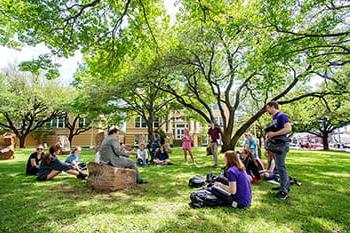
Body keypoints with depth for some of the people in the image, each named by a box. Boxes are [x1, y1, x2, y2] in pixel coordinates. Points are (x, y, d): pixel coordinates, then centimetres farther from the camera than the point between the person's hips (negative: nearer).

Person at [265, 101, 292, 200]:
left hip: (281, 144, -10)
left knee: (281, 167, -6)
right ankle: (286, 186, 28)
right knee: (280, 167, 16)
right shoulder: (274, 118, 18)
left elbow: (288, 128, -23)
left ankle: (284, 191, 1)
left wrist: (273, 133, -21)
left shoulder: (281, 115, -10)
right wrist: (269, 133, 9)